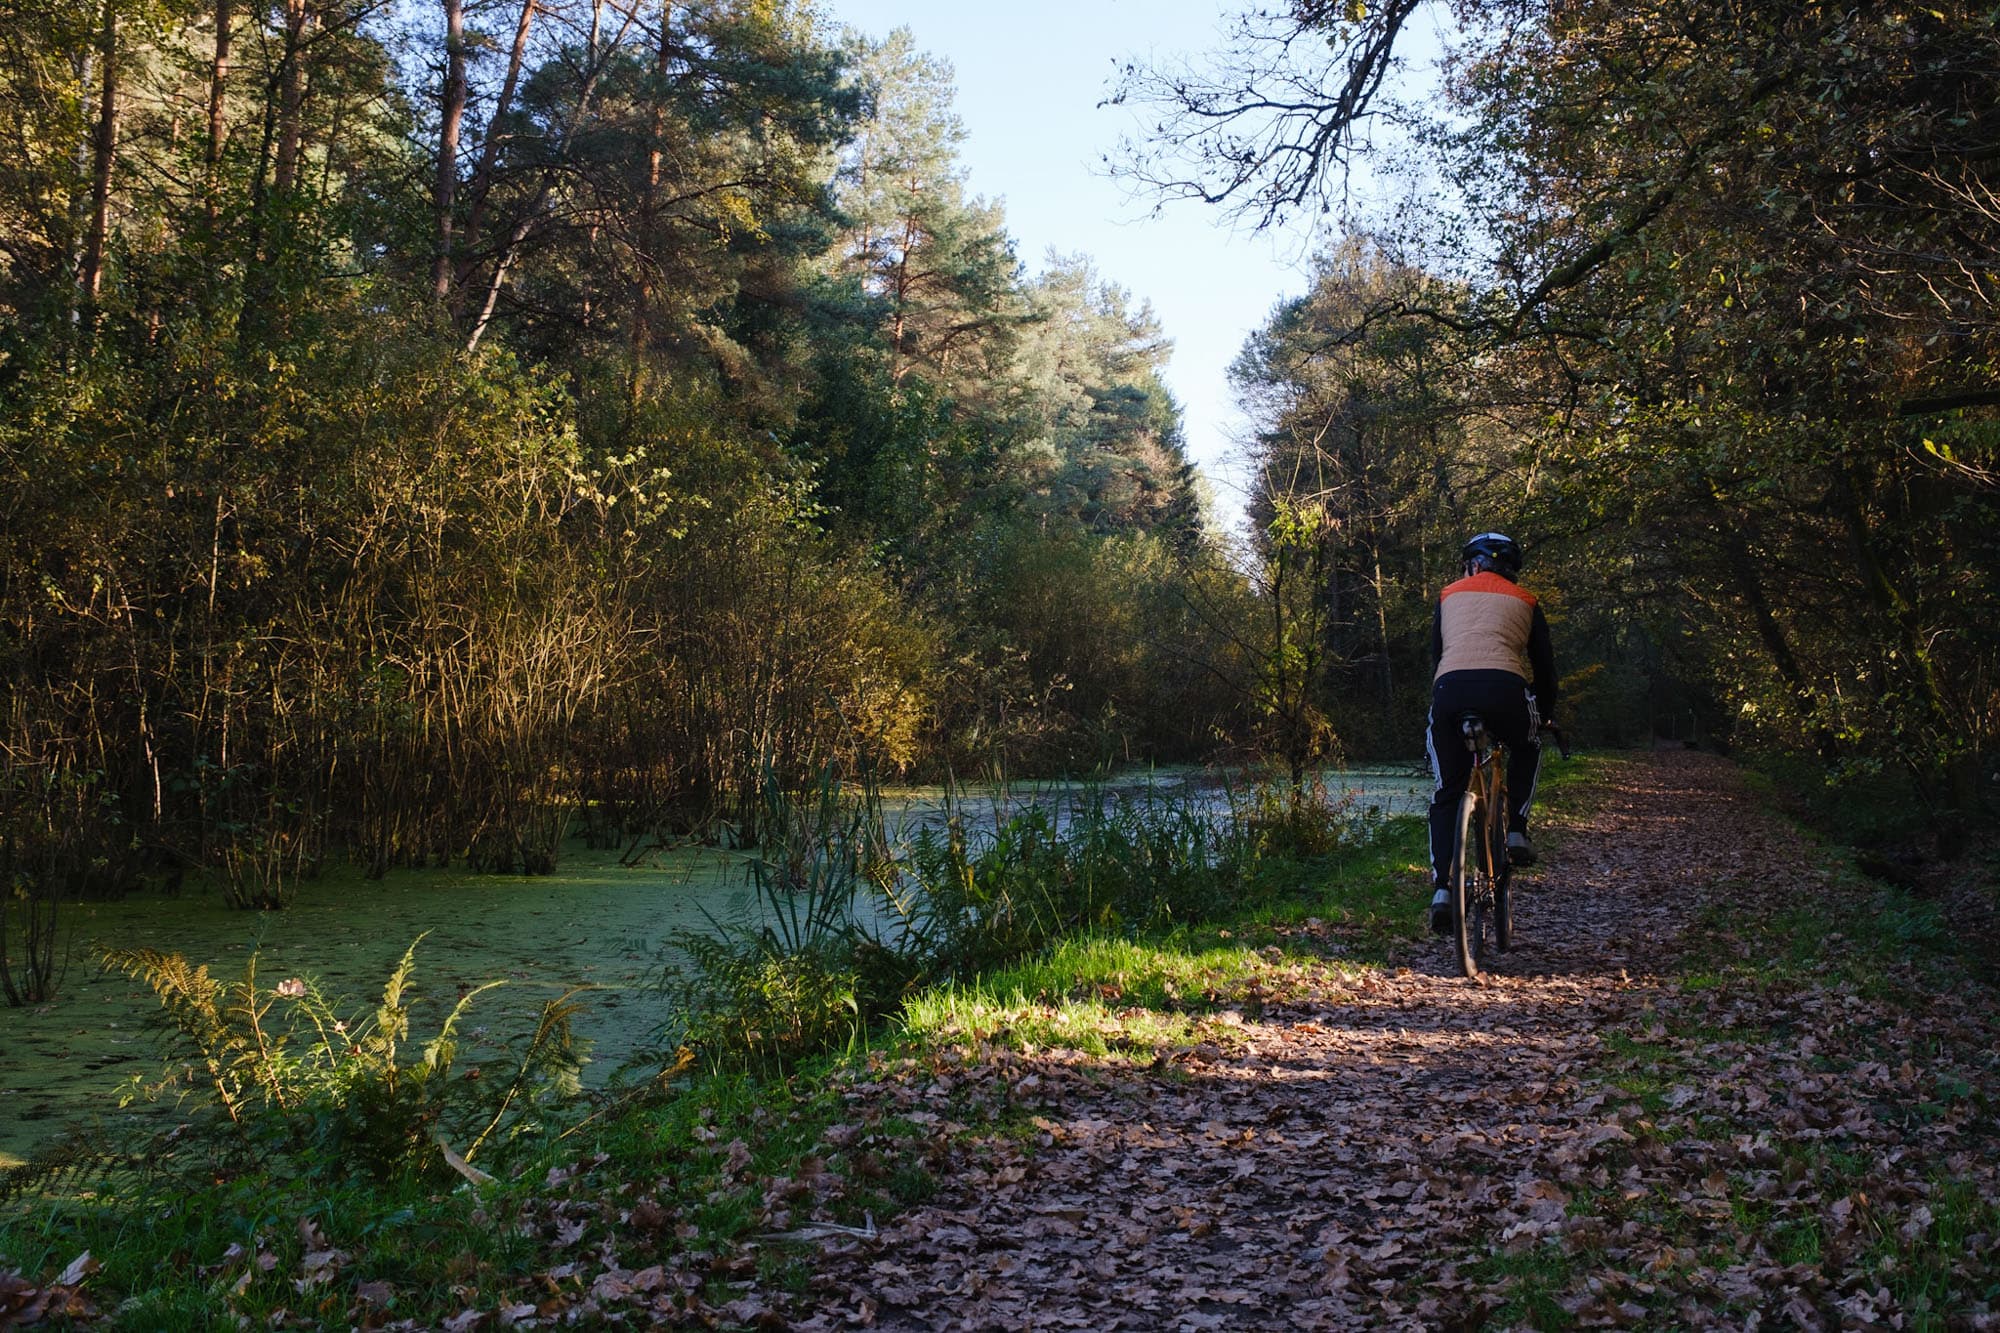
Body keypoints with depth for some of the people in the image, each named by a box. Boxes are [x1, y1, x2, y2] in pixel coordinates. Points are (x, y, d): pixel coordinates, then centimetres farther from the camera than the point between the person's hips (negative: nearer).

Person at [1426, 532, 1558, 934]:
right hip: (1504, 688, -1)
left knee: (1446, 794, 14)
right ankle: (1516, 830, 17)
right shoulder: (1524, 601, 24)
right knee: (1526, 748, 34)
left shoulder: (1449, 595, 28)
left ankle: (1442, 888, 0)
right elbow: (1544, 663, 28)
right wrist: (1547, 715, 42)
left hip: (1449, 689, 1)